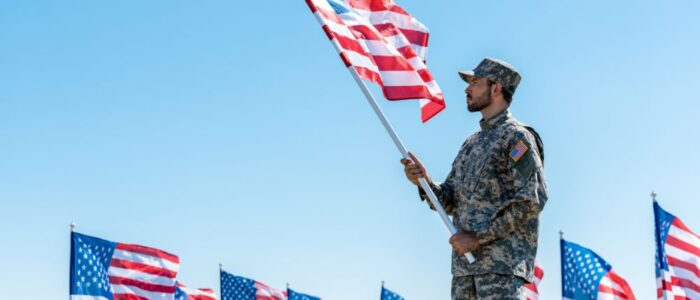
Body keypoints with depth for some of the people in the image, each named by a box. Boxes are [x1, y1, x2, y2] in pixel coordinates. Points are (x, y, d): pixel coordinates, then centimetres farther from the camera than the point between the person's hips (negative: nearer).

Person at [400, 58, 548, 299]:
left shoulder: (517, 137, -3)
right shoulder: (471, 143, 23)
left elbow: (532, 201, -13)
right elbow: (449, 202, 21)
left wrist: (478, 237, -14)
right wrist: (423, 182, -1)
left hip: (502, 262, -8)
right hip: (464, 262, 8)